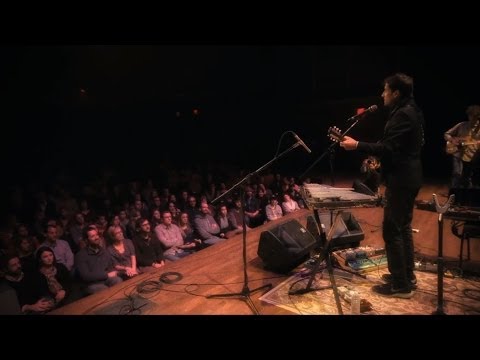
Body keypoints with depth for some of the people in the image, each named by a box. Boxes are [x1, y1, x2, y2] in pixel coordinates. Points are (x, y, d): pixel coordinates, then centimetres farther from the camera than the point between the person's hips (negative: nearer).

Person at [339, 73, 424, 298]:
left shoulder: (402, 114, -17)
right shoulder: (411, 111, 15)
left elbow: (388, 149, -24)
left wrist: (357, 145, -22)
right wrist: (378, 155, 16)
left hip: (400, 180, -11)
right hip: (409, 178, 11)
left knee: (391, 231, -4)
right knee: (403, 228, 17)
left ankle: (401, 285, 5)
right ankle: (407, 276, 28)